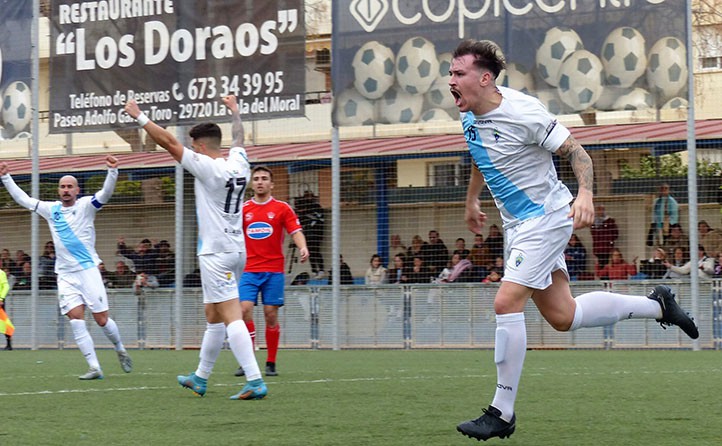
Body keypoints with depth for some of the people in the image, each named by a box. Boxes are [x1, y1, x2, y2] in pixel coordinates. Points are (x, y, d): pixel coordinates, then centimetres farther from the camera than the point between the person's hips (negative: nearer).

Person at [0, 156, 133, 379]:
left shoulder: (86, 205, -1)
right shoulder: (51, 209, 10)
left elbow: (106, 193, -17)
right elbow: (23, 199, 19)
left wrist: (112, 171, -32)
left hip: (88, 270, -3)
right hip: (65, 275, 3)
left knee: (102, 319, -2)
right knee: (76, 320, -10)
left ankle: (120, 350, 26)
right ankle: (94, 368, -10)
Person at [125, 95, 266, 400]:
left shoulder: (208, 167, -13)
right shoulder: (239, 162, 7)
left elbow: (169, 142, -11)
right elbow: (239, 137, 29)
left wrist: (140, 117, -2)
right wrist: (233, 109, 47)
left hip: (216, 254, -8)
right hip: (237, 250, 8)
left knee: (231, 317, -13)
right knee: (213, 317, 17)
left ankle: (255, 382, -21)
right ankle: (200, 379, 28)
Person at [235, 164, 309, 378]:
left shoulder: (282, 208, 3)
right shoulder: (243, 209, 9)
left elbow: (296, 231, -3)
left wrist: (302, 248, -22)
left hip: (274, 270, -1)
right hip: (249, 270, 1)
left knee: (271, 314, -2)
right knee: (245, 309, -13)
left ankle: (271, 363, 9)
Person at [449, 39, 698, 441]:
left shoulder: (523, 111, -21)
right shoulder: (470, 116, 2)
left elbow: (575, 151, -17)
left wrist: (585, 194, -33)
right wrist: (472, 201, 35)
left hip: (546, 217, -8)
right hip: (518, 224, 8)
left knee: (507, 302, -18)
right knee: (563, 317, 9)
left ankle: (502, 414, -10)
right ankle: (657, 305, 29)